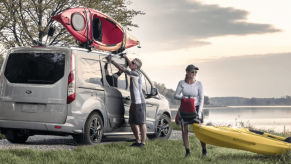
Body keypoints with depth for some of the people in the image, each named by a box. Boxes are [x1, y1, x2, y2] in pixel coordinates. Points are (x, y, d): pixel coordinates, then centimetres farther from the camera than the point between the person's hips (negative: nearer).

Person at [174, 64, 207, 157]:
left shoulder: (198, 84, -8)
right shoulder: (182, 83, -4)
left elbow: (201, 99, -9)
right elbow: (176, 95, -4)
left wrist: (199, 112, -18)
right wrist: (182, 98, -26)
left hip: (196, 108, -1)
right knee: (185, 130, -2)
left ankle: (204, 150, 9)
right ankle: (187, 151, 7)